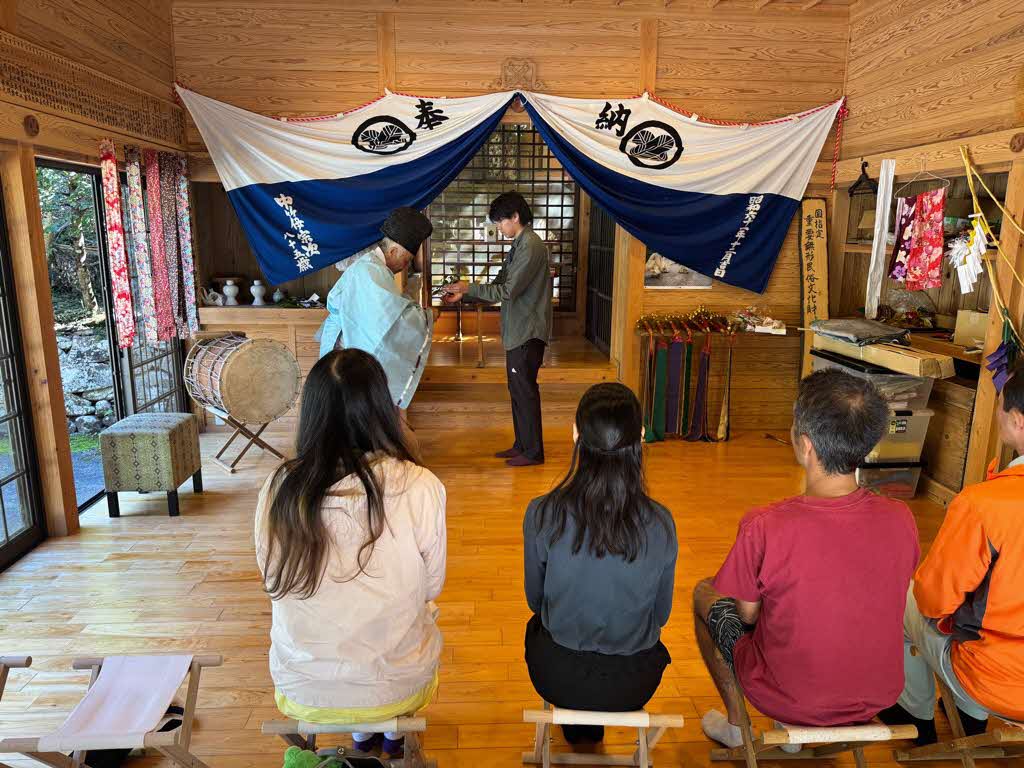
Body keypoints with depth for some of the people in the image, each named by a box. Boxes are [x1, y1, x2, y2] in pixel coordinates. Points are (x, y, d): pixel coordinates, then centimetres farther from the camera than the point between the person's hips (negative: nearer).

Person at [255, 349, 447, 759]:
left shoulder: (279, 488, -16)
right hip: (395, 687, -1)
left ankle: (361, 734, 49)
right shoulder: (419, 488, -22)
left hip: (301, 693, 2)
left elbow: (273, 582, 1)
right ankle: (393, 731, 48)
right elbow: (431, 587, -8)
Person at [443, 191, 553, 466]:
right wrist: (463, 294, 6)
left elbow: (507, 290, -21)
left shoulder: (531, 246, -17)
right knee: (518, 389, 15)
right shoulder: (519, 244, 14)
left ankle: (533, 452, 9)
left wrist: (468, 288, -14)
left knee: (525, 390, -2)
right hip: (517, 330, 10)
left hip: (527, 332, -10)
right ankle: (521, 445, 26)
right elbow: (500, 284, 16)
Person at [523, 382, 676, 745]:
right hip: (633, 686, 1)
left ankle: (575, 726, 50)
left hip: (558, 679, -1)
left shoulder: (542, 514, -23)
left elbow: (535, 599, -5)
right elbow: (661, 614, -4)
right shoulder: (660, 523, -20)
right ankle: (592, 728, 52)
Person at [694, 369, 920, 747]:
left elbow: (748, 614, -13)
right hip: (878, 697, 4)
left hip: (788, 699, -4)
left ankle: (735, 723, 31)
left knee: (704, 594, 18)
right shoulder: (901, 520, -18)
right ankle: (794, 731, 40)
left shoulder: (762, 527, -31)